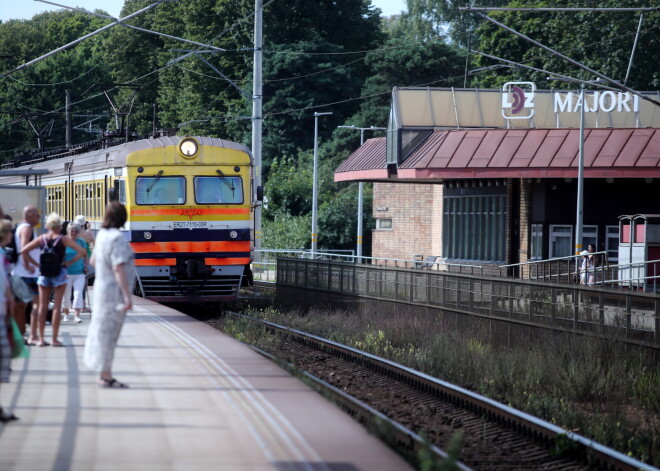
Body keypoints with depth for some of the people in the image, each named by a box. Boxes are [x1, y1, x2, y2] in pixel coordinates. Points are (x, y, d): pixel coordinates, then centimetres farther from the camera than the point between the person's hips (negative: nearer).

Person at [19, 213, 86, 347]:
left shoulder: (41, 239, 0)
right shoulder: (63, 239, -6)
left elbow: (24, 251, -6)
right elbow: (82, 252, -12)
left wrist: (35, 264, -1)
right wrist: (69, 263, -5)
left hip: (44, 274, 2)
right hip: (59, 273, -2)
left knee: (42, 307, 8)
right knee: (57, 306, 0)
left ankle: (40, 338, 6)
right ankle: (55, 339, 0)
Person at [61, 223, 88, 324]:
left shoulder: (81, 242, 5)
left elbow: (85, 256, 13)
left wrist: (86, 267, 3)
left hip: (79, 273, 1)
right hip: (67, 273, -1)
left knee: (78, 293, -10)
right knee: (66, 295, 7)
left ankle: (77, 315, -10)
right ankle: (66, 314, 24)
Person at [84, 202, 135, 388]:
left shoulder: (102, 235, 6)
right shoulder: (117, 238, -20)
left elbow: (93, 261, 19)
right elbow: (119, 268, -25)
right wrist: (127, 296, -26)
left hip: (101, 287, 9)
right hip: (114, 291, -9)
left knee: (102, 331, 13)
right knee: (108, 333, -4)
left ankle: (104, 374, 21)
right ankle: (106, 376, 1)